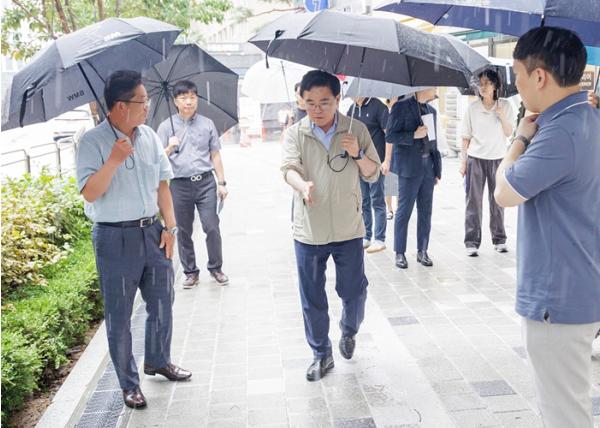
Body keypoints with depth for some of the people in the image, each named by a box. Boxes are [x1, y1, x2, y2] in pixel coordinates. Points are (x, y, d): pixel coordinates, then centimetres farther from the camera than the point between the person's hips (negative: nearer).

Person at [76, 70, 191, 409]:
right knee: (120, 316, 6)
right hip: (116, 238, -5)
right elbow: (90, 193, -18)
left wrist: (170, 227, 3)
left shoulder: (149, 136, 5)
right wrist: (114, 161, -30)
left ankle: (158, 361, 39)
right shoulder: (93, 142, -12)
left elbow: (163, 183, 9)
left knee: (163, 303, 16)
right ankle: (129, 383, 22)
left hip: (152, 232, 6)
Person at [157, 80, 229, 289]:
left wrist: (222, 183, 8)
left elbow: (215, 155, 11)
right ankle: (190, 271, 20)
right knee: (184, 231, 7)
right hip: (180, 185, 0)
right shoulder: (166, 126, 4)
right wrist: (169, 149, -19)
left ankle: (215, 268, 14)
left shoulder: (207, 124, 8)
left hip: (206, 182, 0)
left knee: (212, 227, -4)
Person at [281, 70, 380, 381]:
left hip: (348, 229, 0)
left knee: (354, 291, 9)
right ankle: (321, 354, 26)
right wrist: (302, 185, -40)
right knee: (312, 299, 7)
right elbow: (289, 168, -17)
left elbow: (373, 174, 4)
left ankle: (349, 332, 41)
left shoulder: (356, 130, 0)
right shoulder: (295, 134, -2)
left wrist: (357, 154, -17)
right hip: (309, 231, 0)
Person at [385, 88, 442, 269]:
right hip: (409, 166, -6)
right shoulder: (402, 107, -4)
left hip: (428, 166, 6)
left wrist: (437, 169, 12)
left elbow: (433, 140, 17)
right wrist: (414, 135, -19)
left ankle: (422, 251, 18)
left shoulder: (431, 110, 15)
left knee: (425, 212, 8)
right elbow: (390, 136, -8)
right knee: (404, 211, -1)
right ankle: (400, 253, 8)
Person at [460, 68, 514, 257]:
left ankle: (499, 239, 21)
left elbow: (509, 133, 0)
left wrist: (502, 116, -16)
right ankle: (472, 242, 5)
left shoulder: (505, 105, -1)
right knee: (473, 201, 1)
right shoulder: (472, 107, -1)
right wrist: (463, 162, 0)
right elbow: (466, 137, 2)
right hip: (475, 158, 0)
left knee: (497, 200, 9)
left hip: (497, 158, 1)